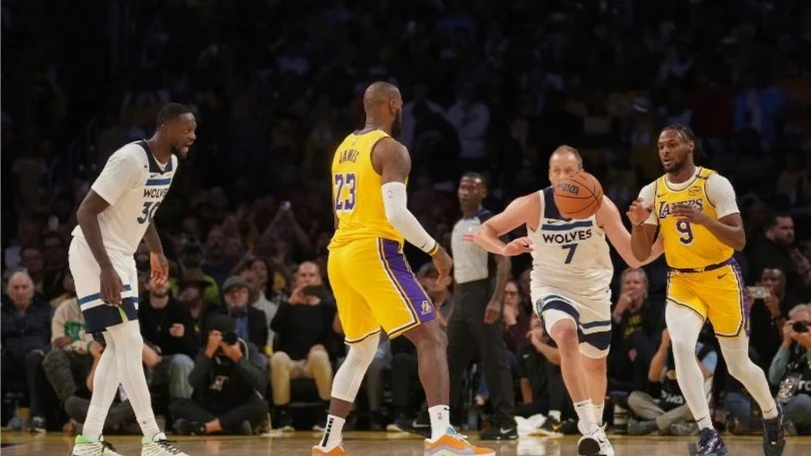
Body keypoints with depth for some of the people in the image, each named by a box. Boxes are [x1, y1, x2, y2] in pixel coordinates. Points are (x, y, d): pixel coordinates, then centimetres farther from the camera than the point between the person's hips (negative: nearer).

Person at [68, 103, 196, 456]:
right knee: (130, 345, -12)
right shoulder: (131, 160, -24)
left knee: (119, 348, 10)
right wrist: (106, 268, -31)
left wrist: (157, 252, 25)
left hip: (122, 256, 10)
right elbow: (86, 212, -25)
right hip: (96, 256, -10)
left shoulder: (170, 164, 5)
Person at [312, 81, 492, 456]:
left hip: (339, 255, 9)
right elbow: (396, 213, -19)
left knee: (361, 351, 20)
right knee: (430, 338, -11)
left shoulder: (344, 148, 19)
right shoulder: (391, 149, -9)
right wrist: (435, 250, -9)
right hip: (373, 252, -9)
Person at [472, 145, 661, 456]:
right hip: (551, 286, -3)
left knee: (595, 363, 17)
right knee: (566, 334, -33)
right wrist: (505, 249, -32)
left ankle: (596, 426, 44)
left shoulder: (600, 206, -15)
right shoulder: (533, 205, -18)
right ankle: (589, 427, -35)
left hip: (593, 290, 3)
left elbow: (634, 258, -14)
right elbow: (484, 232, -11)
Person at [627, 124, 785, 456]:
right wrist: (638, 225, -20)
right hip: (682, 282, 3)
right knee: (681, 346, -26)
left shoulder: (715, 183, -12)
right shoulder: (652, 193, 0)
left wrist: (703, 219, -35)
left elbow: (739, 241, -18)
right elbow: (641, 255, 1)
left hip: (721, 280, -2)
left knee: (738, 365, 8)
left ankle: (772, 415, 40)